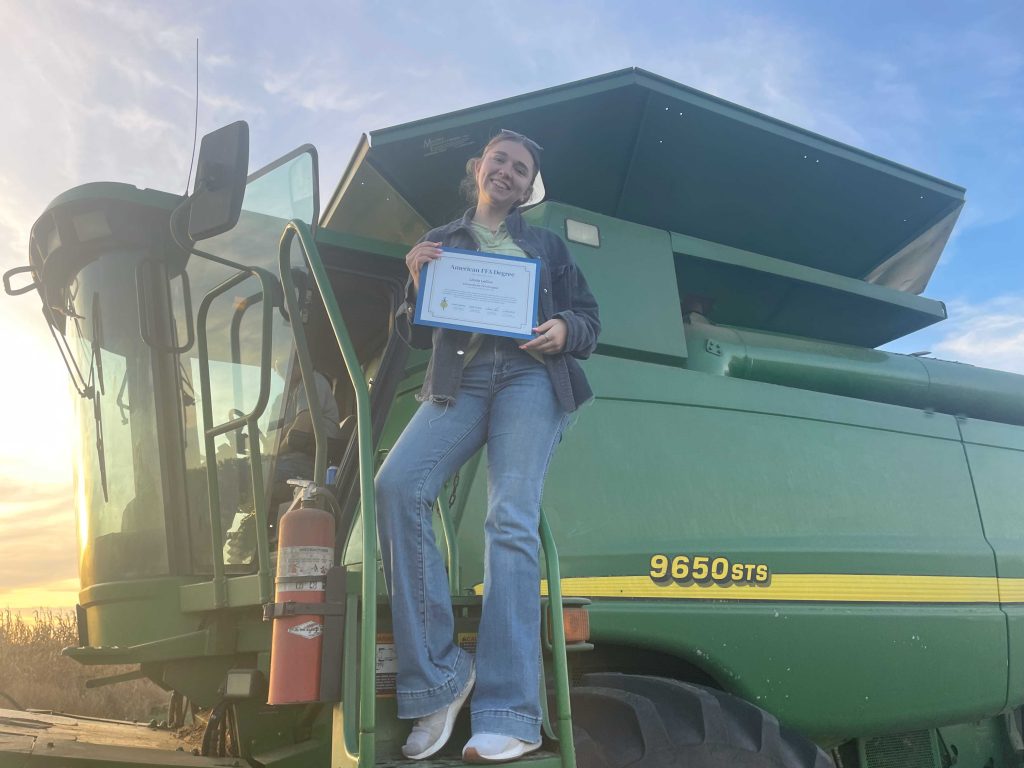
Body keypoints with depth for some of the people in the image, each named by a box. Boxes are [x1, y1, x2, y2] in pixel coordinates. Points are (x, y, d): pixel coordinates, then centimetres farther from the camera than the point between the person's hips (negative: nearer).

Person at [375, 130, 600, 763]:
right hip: (458, 378, 2)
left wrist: (564, 330, -4)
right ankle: (437, 681, -20)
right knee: (397, 486, -26)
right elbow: (415, 334, 20)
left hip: (530, 374, -1)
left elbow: (589, 320, 19)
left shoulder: (547, 245, 24)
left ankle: (510, 716, -23)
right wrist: (418, 284, 1)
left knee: (511, 522, -21)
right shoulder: (439, 243, 25)